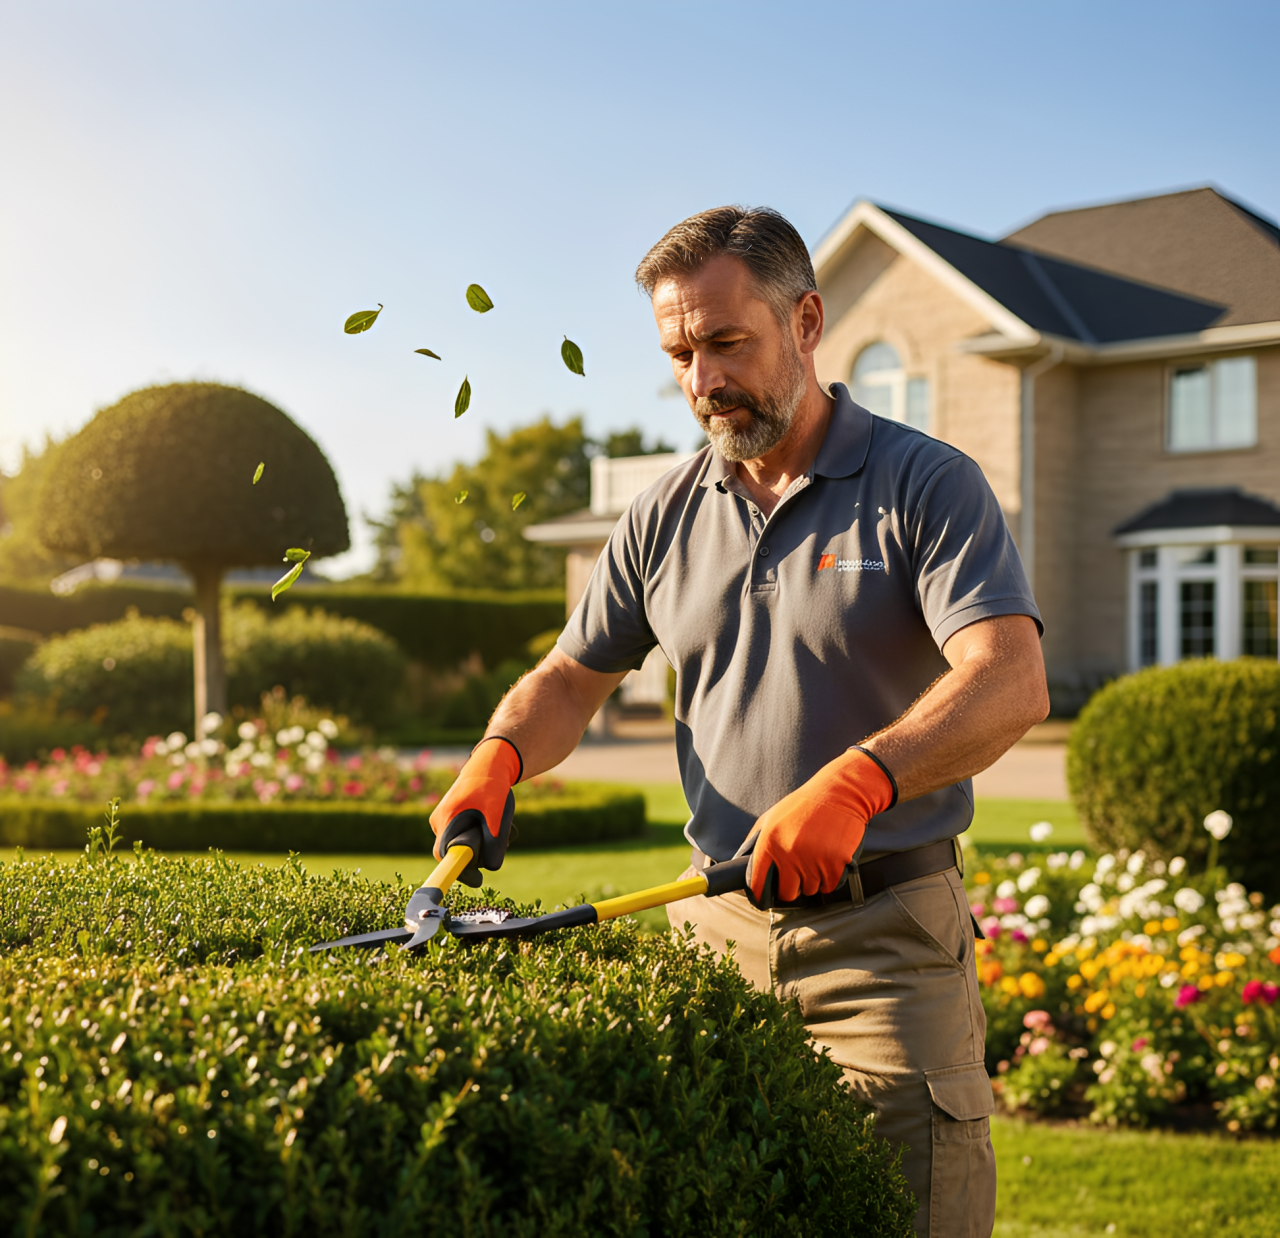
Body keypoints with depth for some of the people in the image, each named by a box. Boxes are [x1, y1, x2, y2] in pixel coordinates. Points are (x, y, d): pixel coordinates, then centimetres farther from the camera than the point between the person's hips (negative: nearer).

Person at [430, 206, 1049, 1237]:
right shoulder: (666, 516, 10)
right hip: (717, 924, 4)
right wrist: (498, 758, -5)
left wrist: (854, 780, -35)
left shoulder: (926, 485, -6)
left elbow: (1011, 684, -19)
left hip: (888, 932, -4)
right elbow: (573, 678, 17)